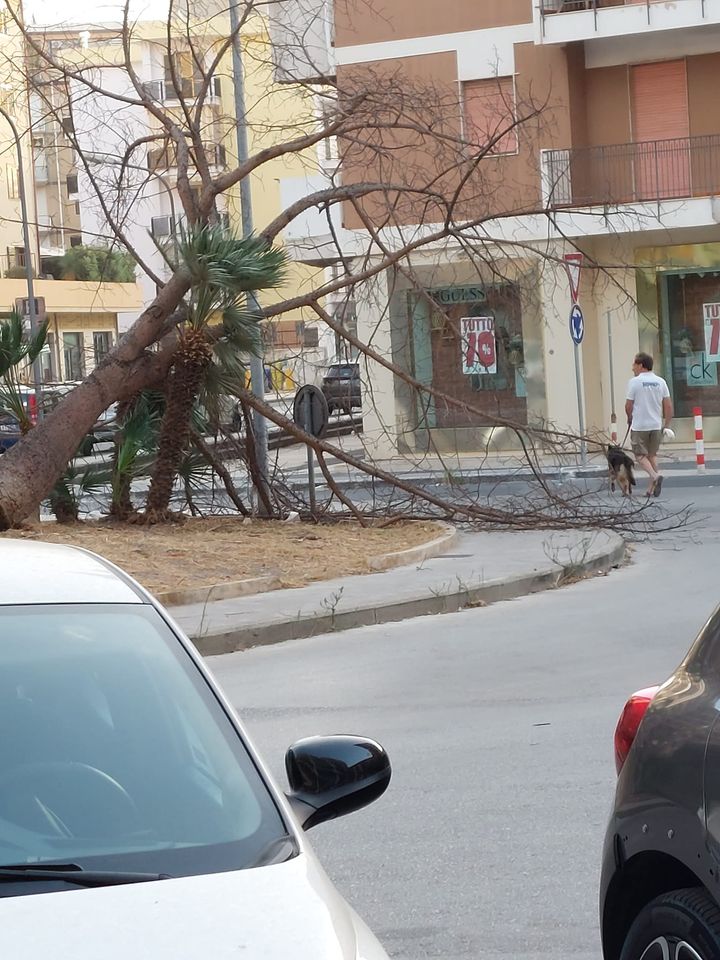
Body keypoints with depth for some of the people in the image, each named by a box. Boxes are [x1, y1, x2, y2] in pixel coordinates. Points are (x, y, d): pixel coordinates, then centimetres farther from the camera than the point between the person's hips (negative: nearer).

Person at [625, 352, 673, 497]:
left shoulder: (635, 382, -8)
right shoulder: (660, 382, 4)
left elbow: (628, 405, -5)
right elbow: (668, 406, 3)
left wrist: (630, 419, 14)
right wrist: (667, 425, 11)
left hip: (639, 425, -4)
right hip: (656, 425, 4)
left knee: (641, 455, 3)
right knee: (652, 455, 13)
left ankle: (654, 476, -22)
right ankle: (652, 488, 10)